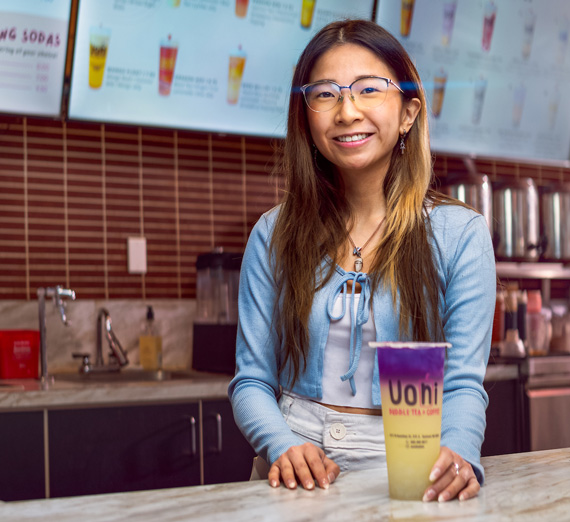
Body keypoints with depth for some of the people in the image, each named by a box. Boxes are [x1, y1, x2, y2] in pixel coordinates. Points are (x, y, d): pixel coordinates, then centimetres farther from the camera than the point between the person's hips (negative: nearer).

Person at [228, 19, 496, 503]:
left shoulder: (461, 234, 3)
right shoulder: (273, 236, 8)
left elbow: (463, 384, -1)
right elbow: (252, 378, 7)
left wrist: (458, 453, -22)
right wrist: (283, 445, -14)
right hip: (298, 477, 1)